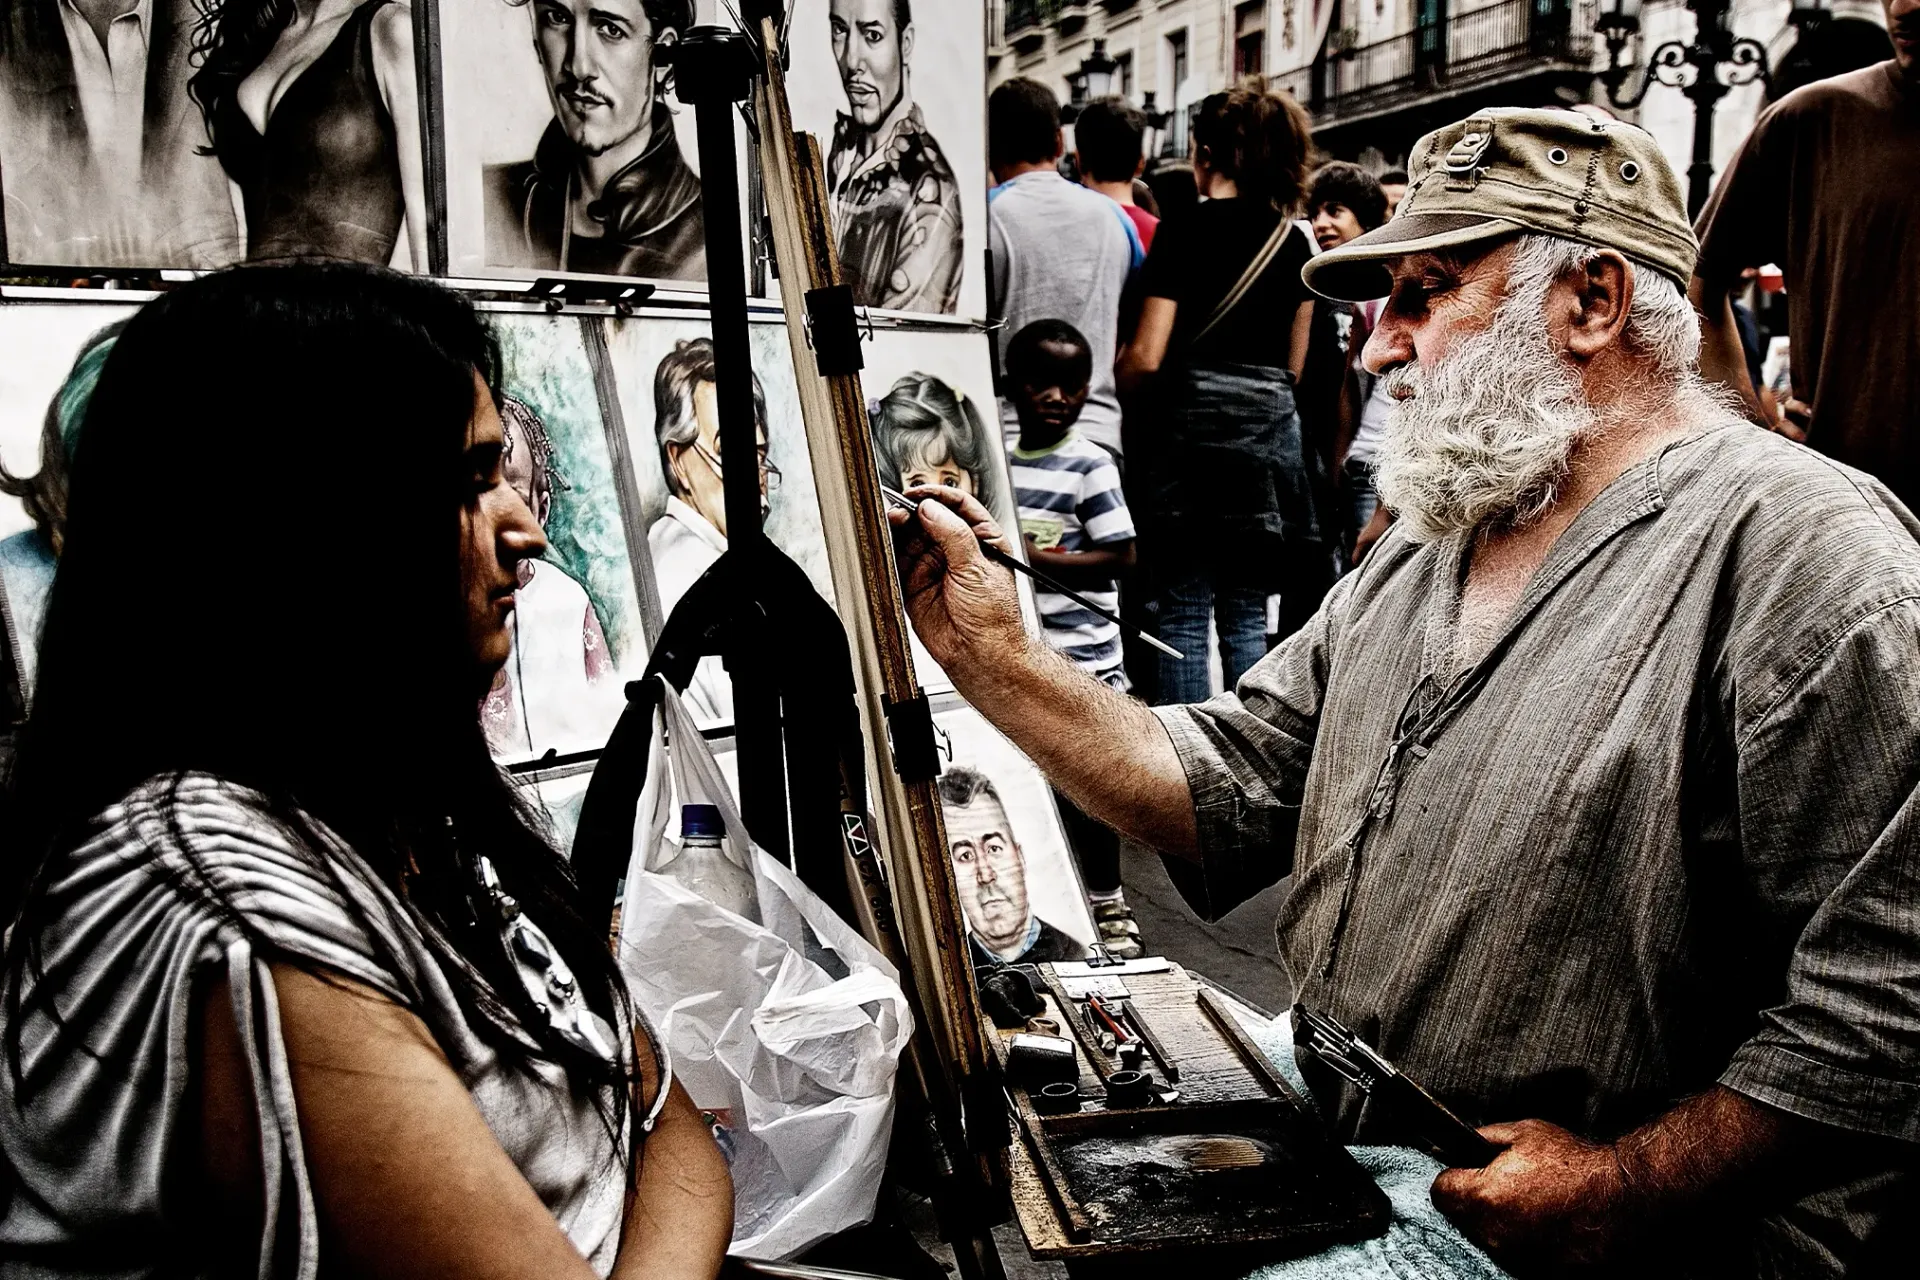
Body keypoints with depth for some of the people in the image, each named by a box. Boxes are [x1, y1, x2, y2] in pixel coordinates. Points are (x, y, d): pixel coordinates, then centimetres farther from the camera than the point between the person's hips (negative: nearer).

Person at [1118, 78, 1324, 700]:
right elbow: (1296, 363, 15)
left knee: (1185, 614, 0)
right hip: (1274, 429, 5)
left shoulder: (1184, 231, -5)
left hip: (1196, 423, -5)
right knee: (1247, 618, 9)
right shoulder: (1293, 240, 11)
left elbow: (1147, 357, -9)